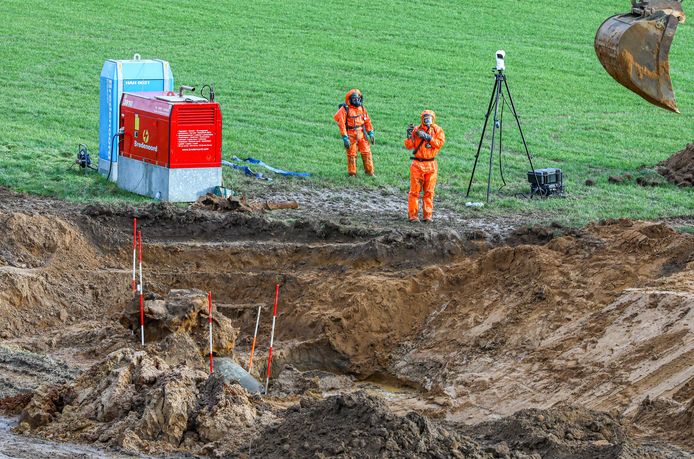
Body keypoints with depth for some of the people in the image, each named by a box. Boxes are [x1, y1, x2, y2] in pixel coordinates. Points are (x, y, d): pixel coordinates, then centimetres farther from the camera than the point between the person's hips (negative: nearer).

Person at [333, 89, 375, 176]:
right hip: (351, 135, -5)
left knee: (366, 153, 4)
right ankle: (352, 174, 13)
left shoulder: (361, 108, 6)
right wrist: (345, 138, -17)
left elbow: (367, 121, 13)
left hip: (361, 135, 5)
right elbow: (341, 124, -14)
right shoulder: (344, 109, -12)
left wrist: (371, 133, 7)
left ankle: (369, 171, 13)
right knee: (351, 155, 2)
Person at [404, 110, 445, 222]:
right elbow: (409, 146, 3)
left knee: (429, 191, 4)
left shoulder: (437, 130, 6)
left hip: (431, 165, 1)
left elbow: (440, 143, -10)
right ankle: (413, 215, 0)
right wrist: (409, 135, -13)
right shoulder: (416, 130, 5)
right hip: (417, 164, -1)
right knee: (414, 191, -3)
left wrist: (427, 137, -16)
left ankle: (427, 215, 10)